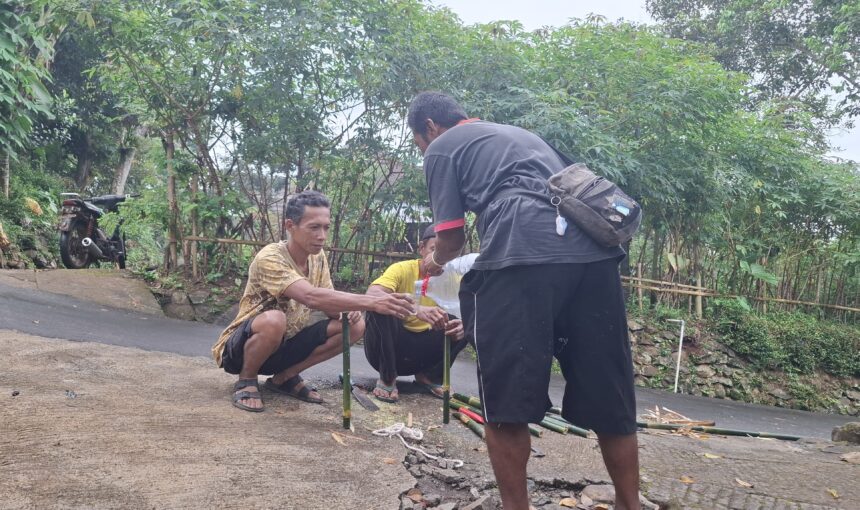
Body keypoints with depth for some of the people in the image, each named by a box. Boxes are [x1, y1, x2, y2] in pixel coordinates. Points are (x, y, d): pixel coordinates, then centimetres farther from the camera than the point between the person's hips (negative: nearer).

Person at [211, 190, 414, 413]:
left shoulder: (318, 258, -3)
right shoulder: (270, 258, -26)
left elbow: (328, 307, 1)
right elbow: (311, 297, -42)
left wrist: (348, 310, -23)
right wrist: (371, 302, -49)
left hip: (284, 344, 7)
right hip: (239, 348, -7)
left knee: (354, 325, -10)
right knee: (274, 320, -40)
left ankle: (285, 377, 3)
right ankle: (246, 380, -10)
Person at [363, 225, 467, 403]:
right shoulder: (402, 269, -18)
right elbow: (371, 294, -35)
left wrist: (464, 323, -31)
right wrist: (416, 309, -51)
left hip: (422, 350, 4)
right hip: (389, 344, -4)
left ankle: (429, 377, 3)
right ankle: (387, 379, -16)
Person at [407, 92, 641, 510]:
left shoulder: (442, 147, 17)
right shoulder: (522, 134, 37)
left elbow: (452, 238, 13)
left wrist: (435, 262, 37)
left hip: (523, 255, -7)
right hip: (595, 249, 7)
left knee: (505, 401, 4)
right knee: (608, 399, 14)